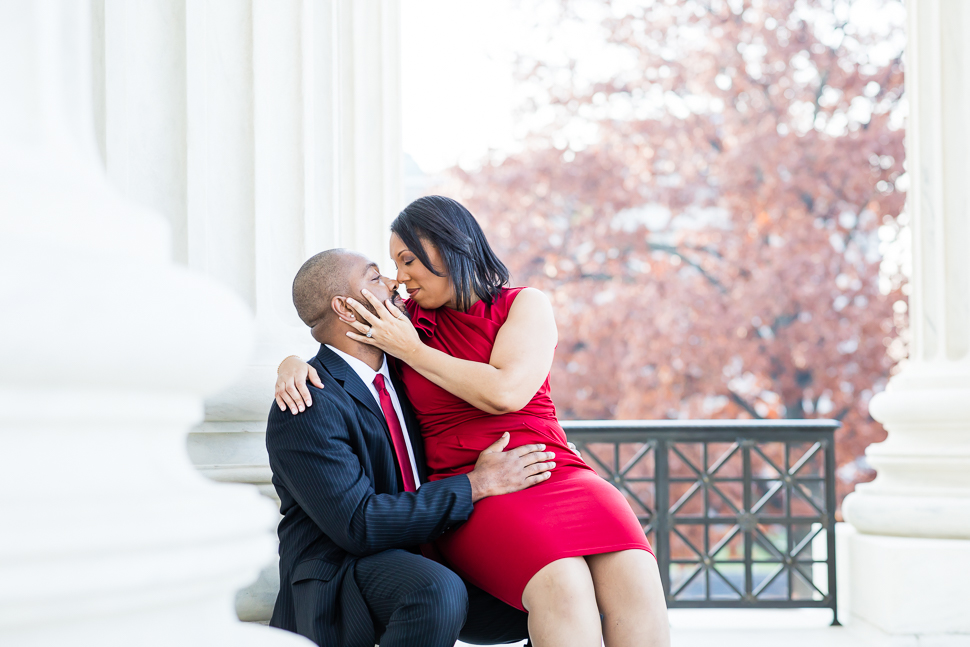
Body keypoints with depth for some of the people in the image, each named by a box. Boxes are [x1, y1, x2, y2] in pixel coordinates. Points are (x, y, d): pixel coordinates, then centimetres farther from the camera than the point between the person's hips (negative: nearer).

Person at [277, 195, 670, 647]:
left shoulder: (526, 305, 10)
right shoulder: (406, 322, 17)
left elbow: (506, 392, -7)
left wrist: (411, 350, 0)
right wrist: (292, 365, 3)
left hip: (554, 473, 0)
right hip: (469, 488, 0)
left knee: (634, 579, -32)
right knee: (562, 585, -34)